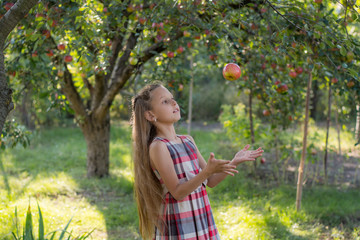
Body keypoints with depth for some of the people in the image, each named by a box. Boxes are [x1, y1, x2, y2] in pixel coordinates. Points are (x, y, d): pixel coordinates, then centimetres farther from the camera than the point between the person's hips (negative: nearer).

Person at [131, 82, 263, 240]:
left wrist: (234, 162, -1)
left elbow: (211, 181, 12)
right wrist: (206, 171, -29)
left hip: (202, 222, 7)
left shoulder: (188, 141, 10)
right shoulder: (157, 147, -13)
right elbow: (177, 192, -18)